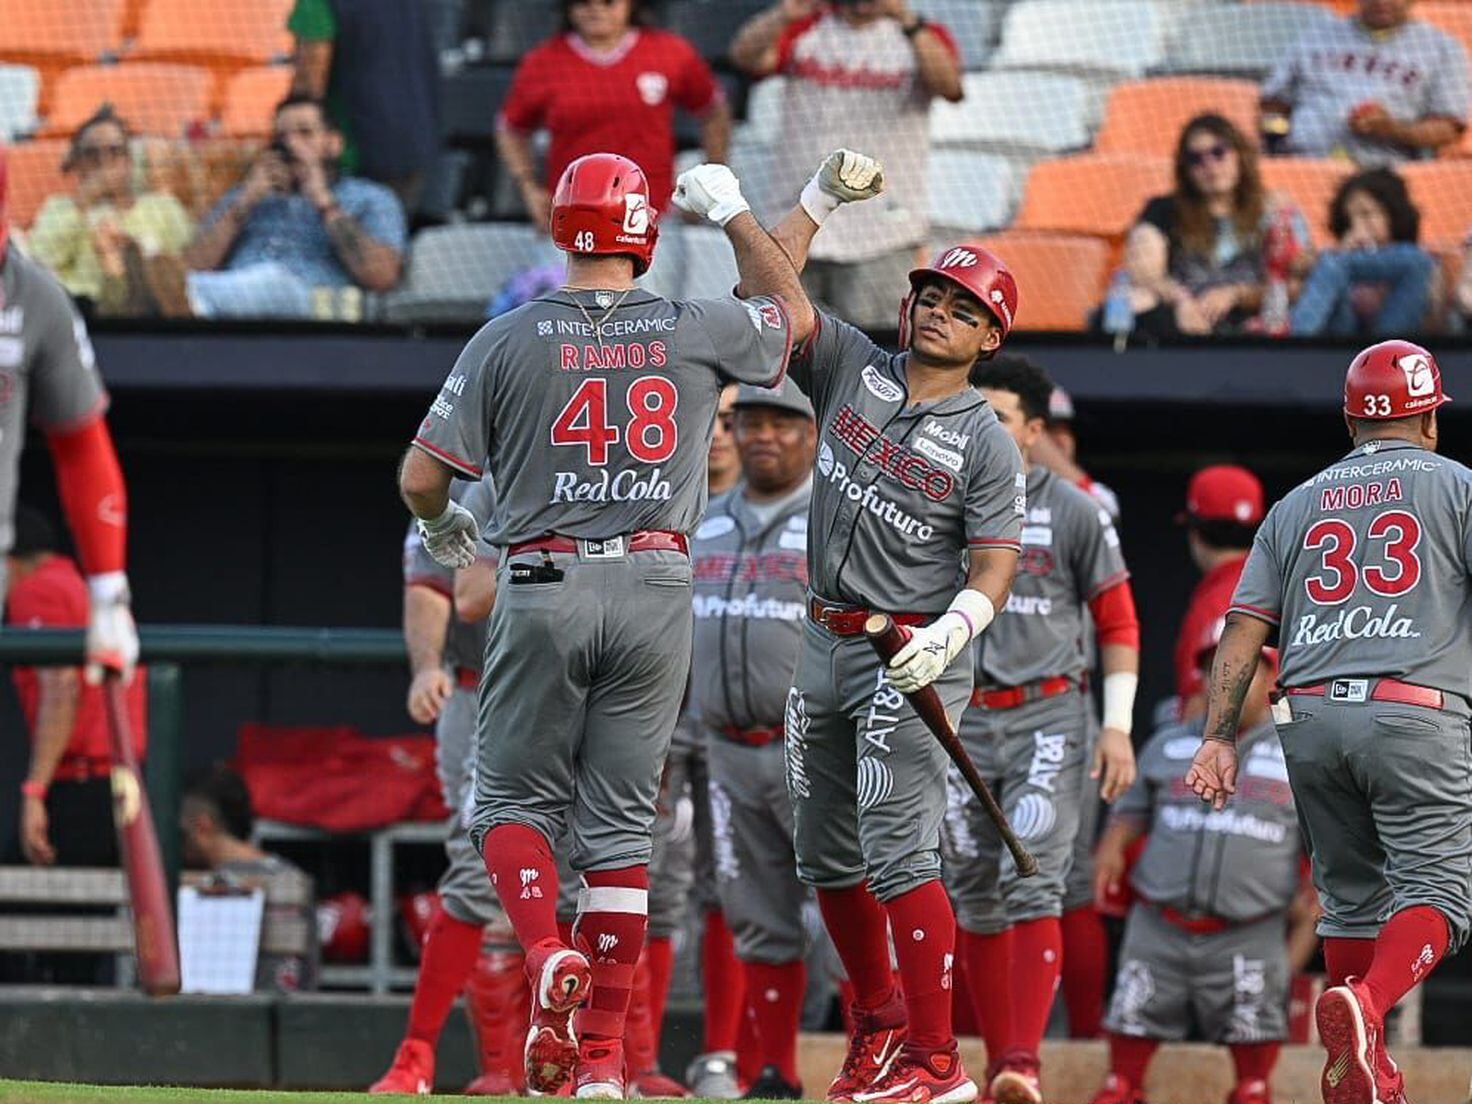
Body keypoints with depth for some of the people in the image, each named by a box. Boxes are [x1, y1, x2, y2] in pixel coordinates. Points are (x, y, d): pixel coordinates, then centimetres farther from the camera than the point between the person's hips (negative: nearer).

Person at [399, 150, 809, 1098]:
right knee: (621, 817, 6)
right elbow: (797, 314, 23)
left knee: (515, 799, 11)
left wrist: (444, 530, 20)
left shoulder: (510, 339, -2)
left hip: (545, 590, -1)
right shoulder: (697, 332, 2)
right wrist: (735, 215, 34)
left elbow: (421, 474, -2)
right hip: (657, 587, 1)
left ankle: (549, 954, -19)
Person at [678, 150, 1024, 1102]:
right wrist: (820, 200, -3)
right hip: (826, 644, 6)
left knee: (896, 852, -14)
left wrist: (951, 631, -30)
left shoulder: (986, 444, -6)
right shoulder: (853, 368, 7)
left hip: (914, 658, -6)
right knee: (827, 854, 13)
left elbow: (995, 569, -11)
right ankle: (880, 1020, 28)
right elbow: (768, 293, 4)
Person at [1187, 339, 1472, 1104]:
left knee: (1350, 893, 16)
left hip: (1311, 717, 5)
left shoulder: (1296, 505, 20)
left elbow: (1243, 628, 11)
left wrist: (1219, 738, 8)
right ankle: (1364, 1009, -33)